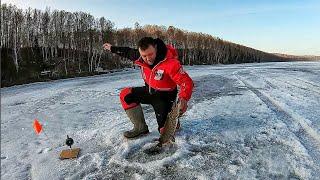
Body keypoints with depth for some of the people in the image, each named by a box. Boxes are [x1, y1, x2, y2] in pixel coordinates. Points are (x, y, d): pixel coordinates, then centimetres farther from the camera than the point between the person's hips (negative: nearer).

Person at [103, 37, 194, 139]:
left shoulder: (171, 63, -31)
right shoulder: (141, 57, -12)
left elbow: (187, 82, -31)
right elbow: (129, 52, 10)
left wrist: (184, 99, -49)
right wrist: (112, 48, 21)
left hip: (164, 96, -6)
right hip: (149, 91, 6)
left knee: (164, 130, -11)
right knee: (126, 95, -9)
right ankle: (140, 128, -1)